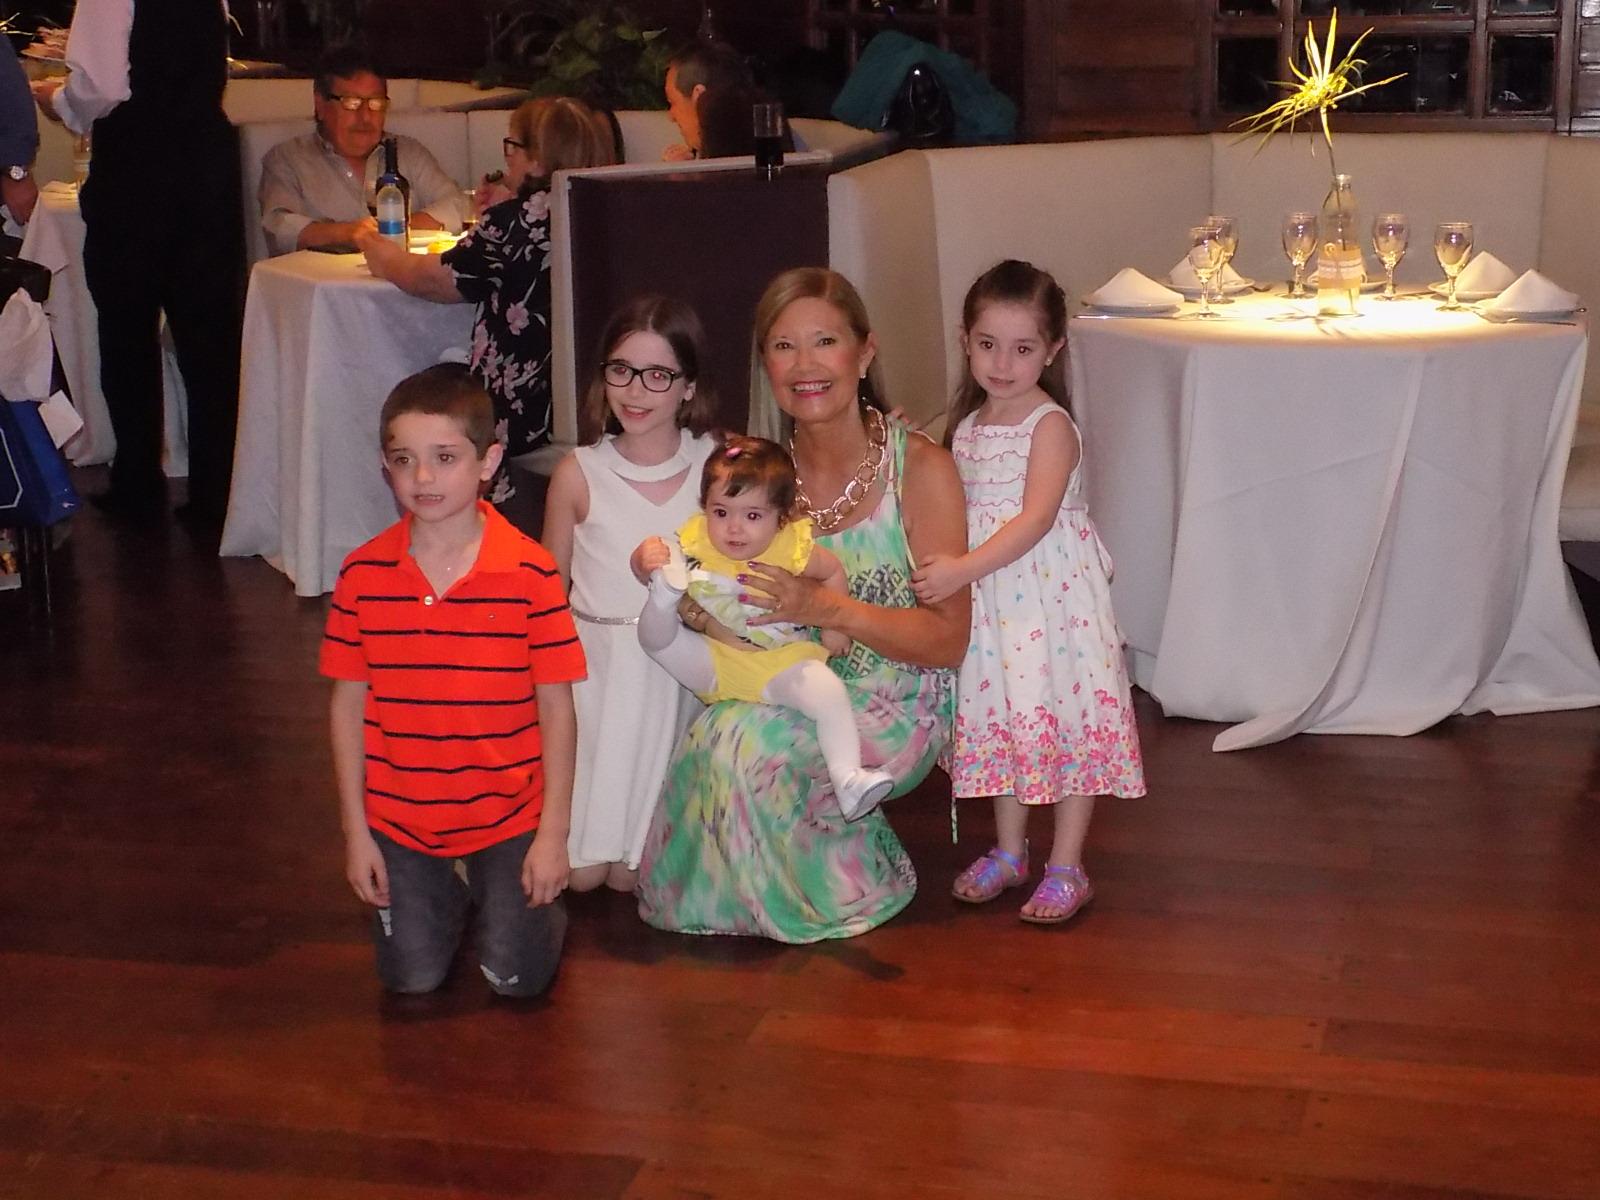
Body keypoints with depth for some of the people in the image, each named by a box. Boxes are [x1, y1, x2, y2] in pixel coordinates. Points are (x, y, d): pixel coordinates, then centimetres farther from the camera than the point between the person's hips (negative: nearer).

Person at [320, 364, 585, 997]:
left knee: (518, 978, -4)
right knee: (413, 980, 3)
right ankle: (447, 888, 33)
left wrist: (552, 832, -8)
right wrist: (355, 830, 0)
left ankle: (520, 891, 28)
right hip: (399, 819, 2)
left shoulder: (531, 572, -12)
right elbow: (348, 704, 0)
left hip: (508, 814, -2)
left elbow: (556, 706, -8)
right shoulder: (362, 575, -6)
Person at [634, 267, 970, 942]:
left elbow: (950, 639, -13)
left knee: (740, 740, -29)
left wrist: (827, 608, -27)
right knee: (718, 736, -26)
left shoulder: (919, 469, -12)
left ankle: (848, 889, -3)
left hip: (893, 711, -5)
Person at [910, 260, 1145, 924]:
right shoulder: (965, 426, 8)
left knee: (1064, 719, -1)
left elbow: (1035, 519, -24)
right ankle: (1009, 852, 30)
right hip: (986, 597, 7)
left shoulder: (1050, 426, -14)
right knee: (998, 715, 15)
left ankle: (1066, 869, 9)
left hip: (1051, 592, -7)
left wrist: (964, 568, -29)